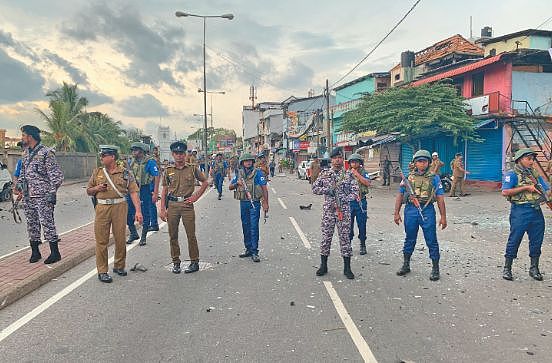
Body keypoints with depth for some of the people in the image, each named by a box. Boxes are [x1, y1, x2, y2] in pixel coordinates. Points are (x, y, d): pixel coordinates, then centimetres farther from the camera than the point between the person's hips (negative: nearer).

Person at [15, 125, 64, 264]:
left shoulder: (46, 153, -9)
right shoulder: (26, 154, 15)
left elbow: (56, 174, -12)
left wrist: (53, 192, -16)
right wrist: (18, 186, 10)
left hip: (43, 196, -8)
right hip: (28, 196, 8)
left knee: (47, 223, -6)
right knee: (32, 224, 11)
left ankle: (55, 252, 1)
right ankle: (35, 251, 21)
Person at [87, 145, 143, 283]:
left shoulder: (125, 172, 2)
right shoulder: (97, 172, 11)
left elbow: (133, 192, -3)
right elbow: (88, 191, 19)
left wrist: (138, 211, -12)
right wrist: (96, 188, -4)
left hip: (120, 207, -1)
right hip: (102, 208, 2)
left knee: (120, 238, 6)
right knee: (101, 240, 1)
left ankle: (119, 266, 24)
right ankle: (102, 271, 9)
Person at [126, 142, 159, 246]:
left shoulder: (150, 162, -10)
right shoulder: (130, 162, 7)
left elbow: (156, 177, -12)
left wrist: (155, 193, -17)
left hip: (145, 190, -5)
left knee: (145, 214, 4)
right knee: (128, 213, 6)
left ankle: (143, 237, 16)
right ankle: (133, 234, 24)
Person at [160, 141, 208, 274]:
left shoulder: (192, 168, 2)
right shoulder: (168, 170, 7)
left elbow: (205, 182, 11)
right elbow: (164, 190, 9)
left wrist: (196, 196, 1)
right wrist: (162, 209, 3)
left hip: (187, 204, -2)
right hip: (172, 205, 2)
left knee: (191, 235, 0)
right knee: (173, 235, 7)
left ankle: (194, 262, 11)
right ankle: (176, 262, 20)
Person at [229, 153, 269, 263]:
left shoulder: (257, 173, -4)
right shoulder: (239, 173, 10)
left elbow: (264, 188, -6)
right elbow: (230, 187, 12)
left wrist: (265, 203, -11)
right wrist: (237, 183, -10)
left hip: (254, 203, -5)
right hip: (243, 203, 5)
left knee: (254, 227, -7)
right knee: (245, 227, 12)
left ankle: (254, 252, -4)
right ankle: (248, 249, 23)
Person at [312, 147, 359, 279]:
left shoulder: (349, 174, 2)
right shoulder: (324, 174, 5)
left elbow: (355, 193, -2)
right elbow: (314, 188, 2)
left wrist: (342, 200, -17)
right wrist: (328, 190, -13)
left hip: (344, 210, -1)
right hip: (328, 210, 1)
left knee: (345, 237, 3)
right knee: (326, 237, 6)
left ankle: (347, 268, 12)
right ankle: (323, 266, 18)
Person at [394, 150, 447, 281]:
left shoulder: (434, 178, 3)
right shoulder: (408, 177, 8)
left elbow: (440, 198, 1)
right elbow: (400, 195, 9)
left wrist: (443, 217, -3)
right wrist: (397, 213, 3)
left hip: (427, 211, -2)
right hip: (410, 211, 2)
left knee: (431, 241, 2)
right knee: (409, 239, 13)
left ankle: (435, 268, 13)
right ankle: (406, 265, 26)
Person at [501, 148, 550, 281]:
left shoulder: (535, 174, 15)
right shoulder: (512, 174, -6)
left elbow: (547, 190, 15)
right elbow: (505, 192, -18)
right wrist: (526, 187, -17)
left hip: (537, 211, 7)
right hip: (520, 211, -6)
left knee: (537, 241, 11)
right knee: (514, 240, 0)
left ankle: (534, 268, 25)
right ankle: (507, 269, 11)